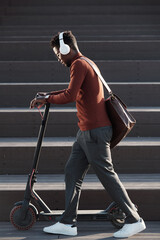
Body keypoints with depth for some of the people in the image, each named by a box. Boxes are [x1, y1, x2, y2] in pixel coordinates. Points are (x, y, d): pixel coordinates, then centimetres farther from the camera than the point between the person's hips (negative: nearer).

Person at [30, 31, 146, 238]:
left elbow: (70, 96, -24)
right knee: (72, 172, 9)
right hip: (86, 131, 10)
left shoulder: (79, 65, -13)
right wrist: (50, 95, 27)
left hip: (95, 132, -10)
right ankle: (68, 223, 12)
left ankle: (134, 221, 3)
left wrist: (46, 99, -10)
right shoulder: (86, 63, 19)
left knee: (107, 175, -5)